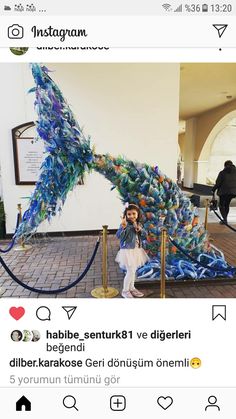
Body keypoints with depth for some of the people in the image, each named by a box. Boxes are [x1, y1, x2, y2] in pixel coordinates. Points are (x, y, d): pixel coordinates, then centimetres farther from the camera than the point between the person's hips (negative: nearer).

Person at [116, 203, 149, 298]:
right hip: (127, 251, -7)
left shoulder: (138, 224, 6)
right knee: (130, 271, -6)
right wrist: (123, 227, -41)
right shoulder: (125, 224, -16)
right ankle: (125, 291, 11)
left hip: (136, 250, 7)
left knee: (133, 271, 19)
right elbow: (119, 236, -26)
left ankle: (131, 288, 35)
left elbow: (144, 234, 6)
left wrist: (139, 229, -13)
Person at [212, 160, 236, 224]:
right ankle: (225, 219, 26)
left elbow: (218, 183, -7)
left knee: (221, 205, 6)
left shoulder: (222, 173, -8)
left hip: (224, 191, -4)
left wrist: (213, 189, 6)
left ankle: (224, 219, -9)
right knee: (227, 205, 18)